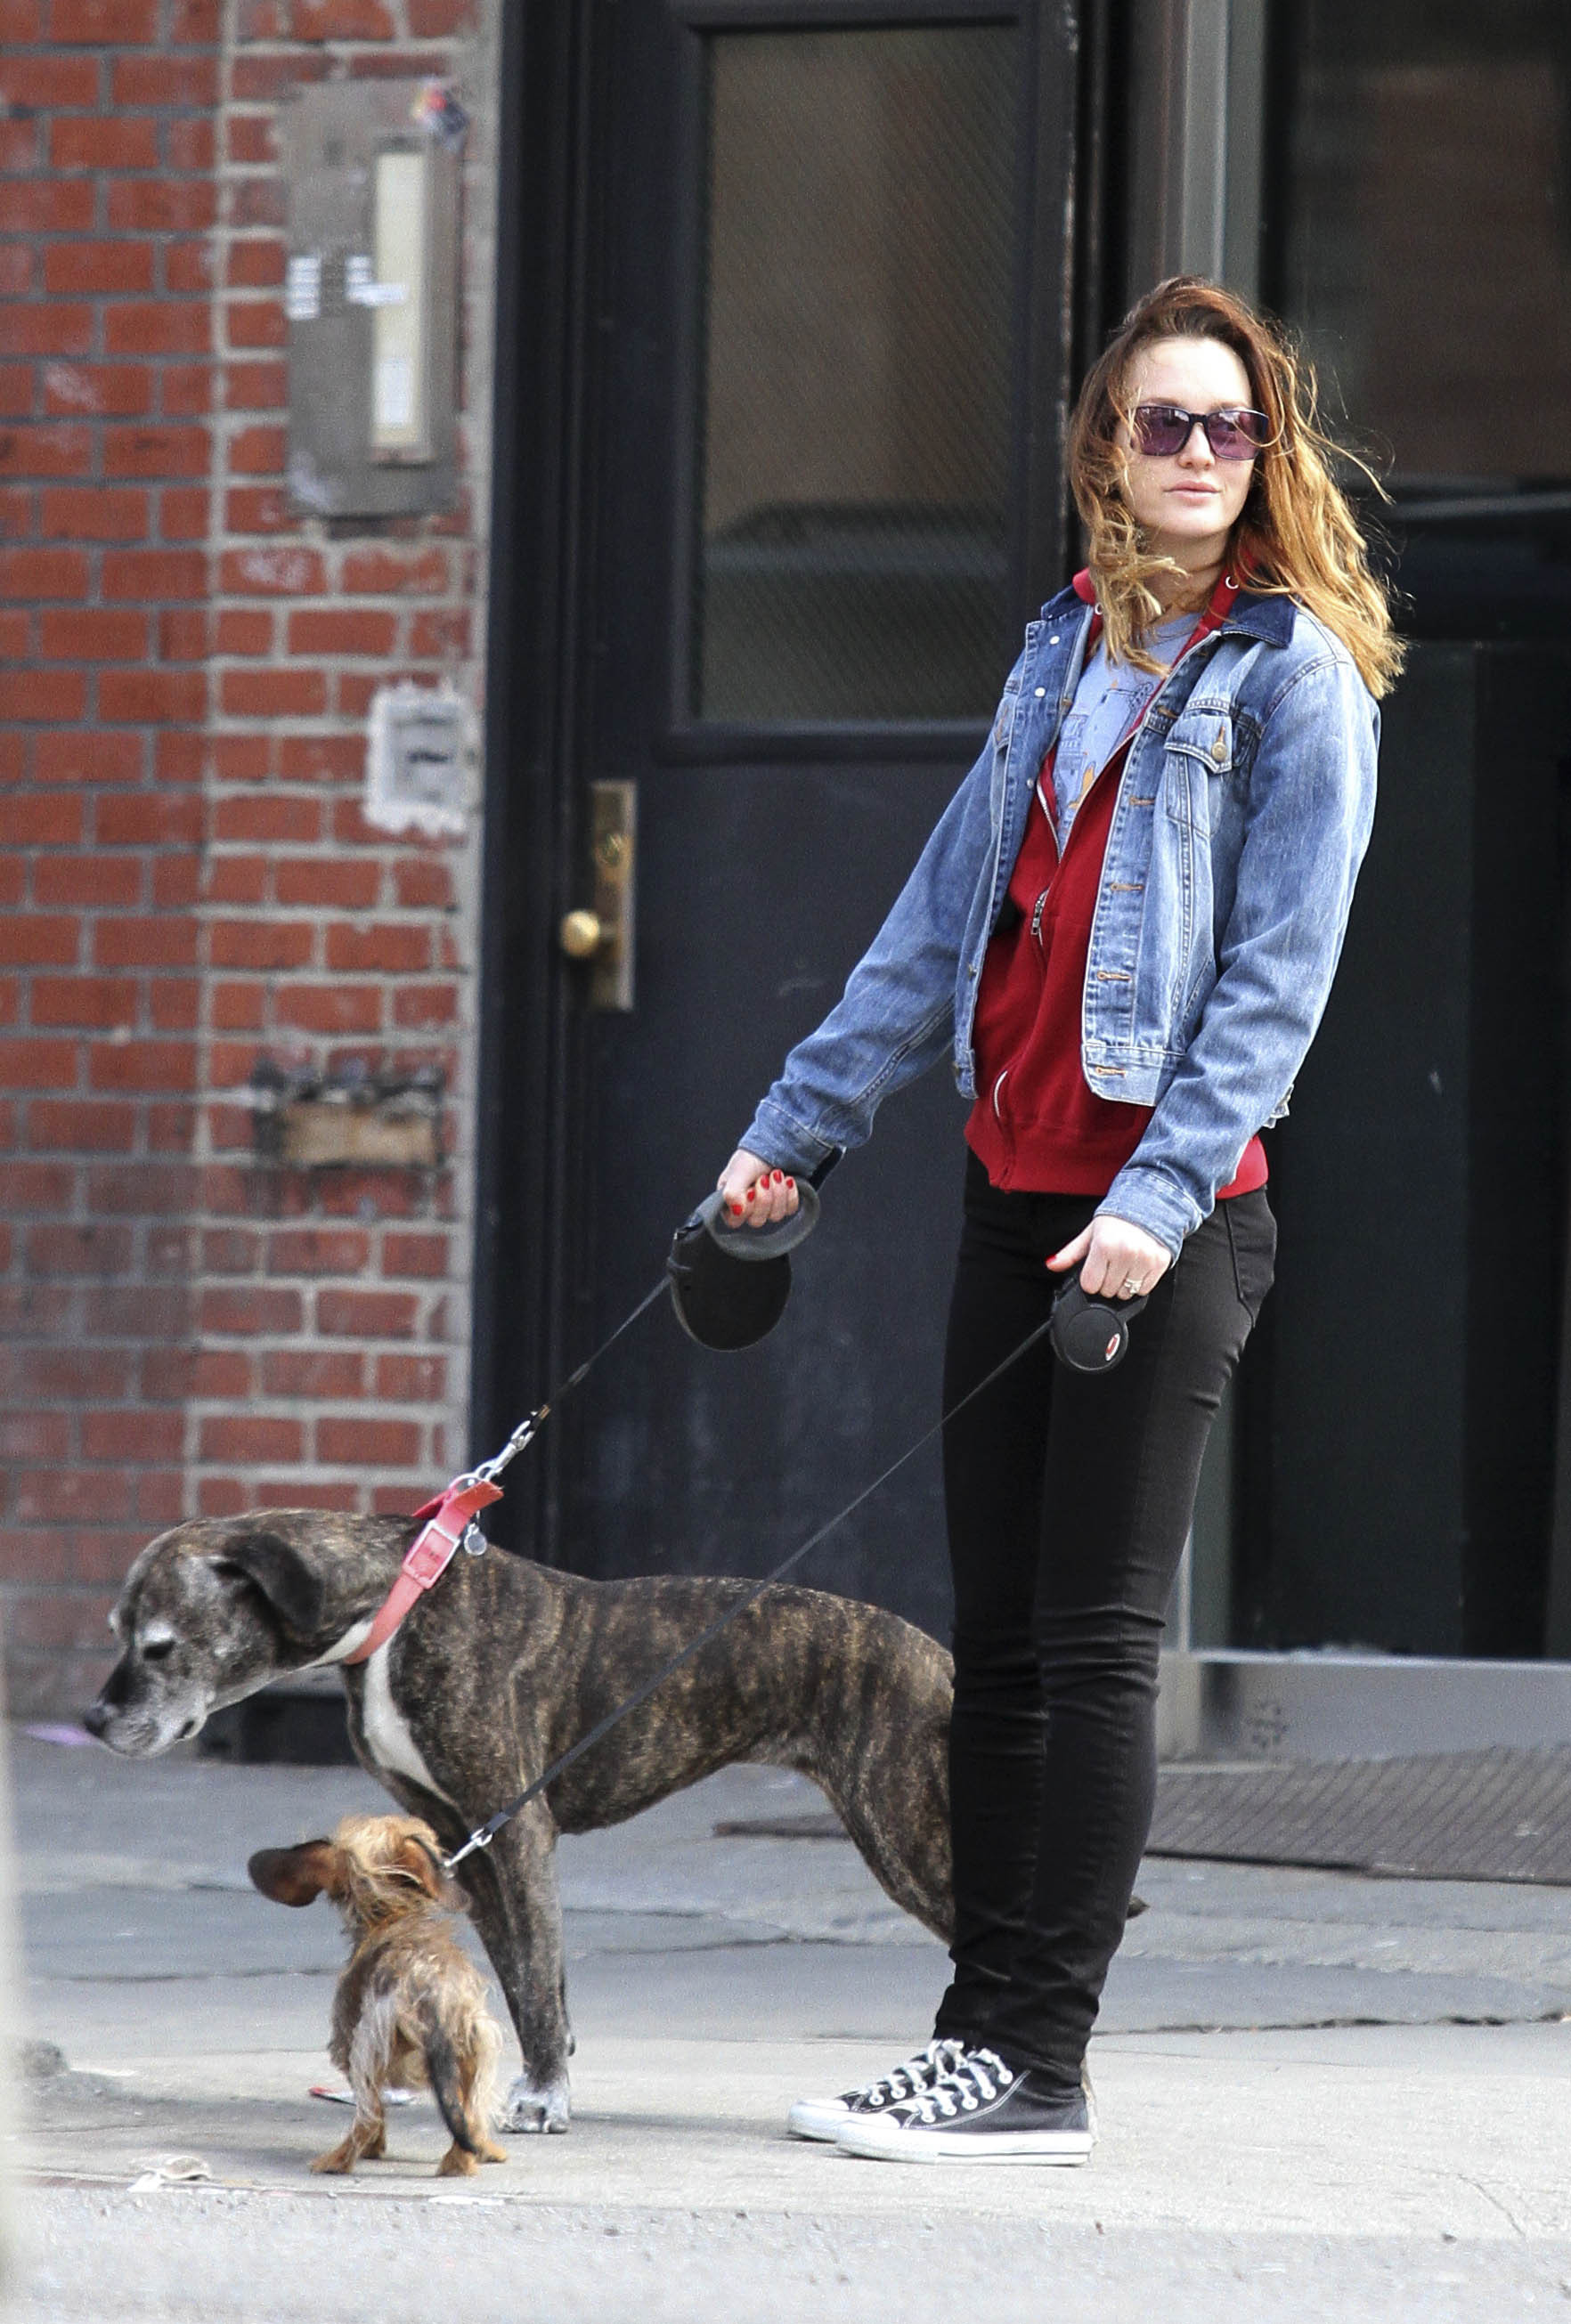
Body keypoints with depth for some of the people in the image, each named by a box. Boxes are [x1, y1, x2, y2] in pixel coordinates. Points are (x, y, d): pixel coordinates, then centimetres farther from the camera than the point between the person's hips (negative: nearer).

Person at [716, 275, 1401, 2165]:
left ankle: (1038, 2066, -3)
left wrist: (1160, 1196, -19)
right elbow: (945, 916, 20)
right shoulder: (1067, 651, 16)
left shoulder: (1295, 671, -4)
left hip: (1170, 1209, -7)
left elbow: (1279, 968, -11)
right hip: (1014, 1187, 7)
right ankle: (984, 2029, 13)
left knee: (1094, 1637, -6)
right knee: (995, 1634, 8)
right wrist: (797, 1125, 18)